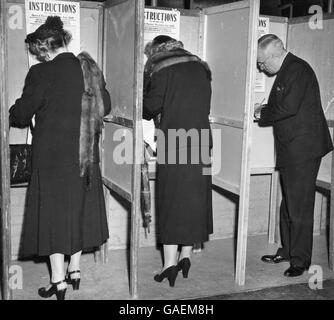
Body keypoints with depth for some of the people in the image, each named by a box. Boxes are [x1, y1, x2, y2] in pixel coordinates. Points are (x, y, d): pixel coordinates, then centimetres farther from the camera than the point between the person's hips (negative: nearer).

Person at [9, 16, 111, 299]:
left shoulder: (42, 73, -14)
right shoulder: (90, 69, 3)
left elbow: (22, 114, -9)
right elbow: (105, 107, 9)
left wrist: (13, 114, 13)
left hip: (53, 154, -5)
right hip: (85, 154, 6)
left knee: (53, 213, 5)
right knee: (79, 209, 16)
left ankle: (58, 282, 11)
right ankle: (75, 271, 28)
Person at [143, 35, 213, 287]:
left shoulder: (162, 69, -3)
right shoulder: (200, 68, 12)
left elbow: (151, 106, -6)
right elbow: (203, 103, 13)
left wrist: (152, 114, 16)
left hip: (173, 142, -4)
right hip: (200, 141, 5)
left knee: (171, 200, 2)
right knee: (195, 199, 12)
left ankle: (170, 263, 3)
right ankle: (186, 255, 19)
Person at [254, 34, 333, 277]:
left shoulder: (298, 70, -14)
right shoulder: (286, 71, 17)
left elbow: (289, 107, -23)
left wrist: (263, 114, -8)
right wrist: (265, 111, 2)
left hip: (303, 149, -10)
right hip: (291, 149, 10)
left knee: (299, 207, -4)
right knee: (288, 204, 17)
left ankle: (301, 260, 6)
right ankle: (287, 251, 29)